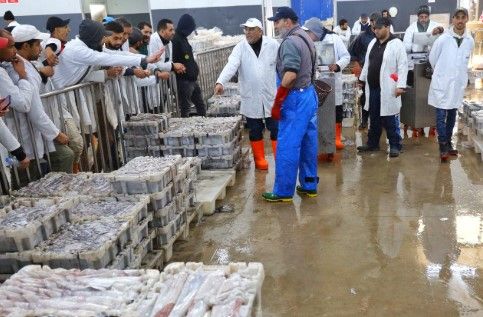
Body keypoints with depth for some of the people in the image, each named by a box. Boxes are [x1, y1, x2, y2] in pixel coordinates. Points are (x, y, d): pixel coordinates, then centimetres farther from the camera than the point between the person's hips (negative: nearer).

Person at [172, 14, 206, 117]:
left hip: (192, 80, 10)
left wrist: (195, 68, 9)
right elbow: (174, 61, -23)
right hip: (184, 81, -10)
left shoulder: (183, 39, 13)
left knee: (201, 105, 18)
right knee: (185, 108, 0)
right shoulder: (175, 40, -17)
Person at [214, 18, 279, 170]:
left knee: (276, 129, 3)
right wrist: (220, 82, -32)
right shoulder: (240, 47, -2)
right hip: (251, 99, 1)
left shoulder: (272, 45, -1)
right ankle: (259, 158, 23)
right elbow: (231, 65, -16)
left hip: (271, 96, -1)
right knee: (255, 131, 10)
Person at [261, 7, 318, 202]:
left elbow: (290, 74, -26)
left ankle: (283, 191, 4)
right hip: (309, 94, 10)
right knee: (308, 144, 13)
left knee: (287, 146, -3)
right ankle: (309, 185, 22)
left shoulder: (290, 42, -15)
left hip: (295, 98, -10)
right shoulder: (304, 38, 16)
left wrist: (277, 102, -20)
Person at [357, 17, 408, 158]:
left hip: (387, 89, -6)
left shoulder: (397, 44, -10)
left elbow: (403, 66, -13)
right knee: (374, 118, 15)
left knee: (389, 119, 0)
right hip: (372, 87, 7)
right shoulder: (373, 43, 11)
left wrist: (400, 85, -18)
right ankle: (372, 143, 26)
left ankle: (395, 146, 10)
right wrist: (362, 78, 21)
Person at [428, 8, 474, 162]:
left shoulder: (470, 41, 0)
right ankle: (443, 146, 2)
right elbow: (432, 58, 3)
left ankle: (448, 142, 26)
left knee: (452, 115, 13)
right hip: (442, 83, -4)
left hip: (458, 83, 4)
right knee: (441, 115, -5)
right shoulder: (443, 39, -10)